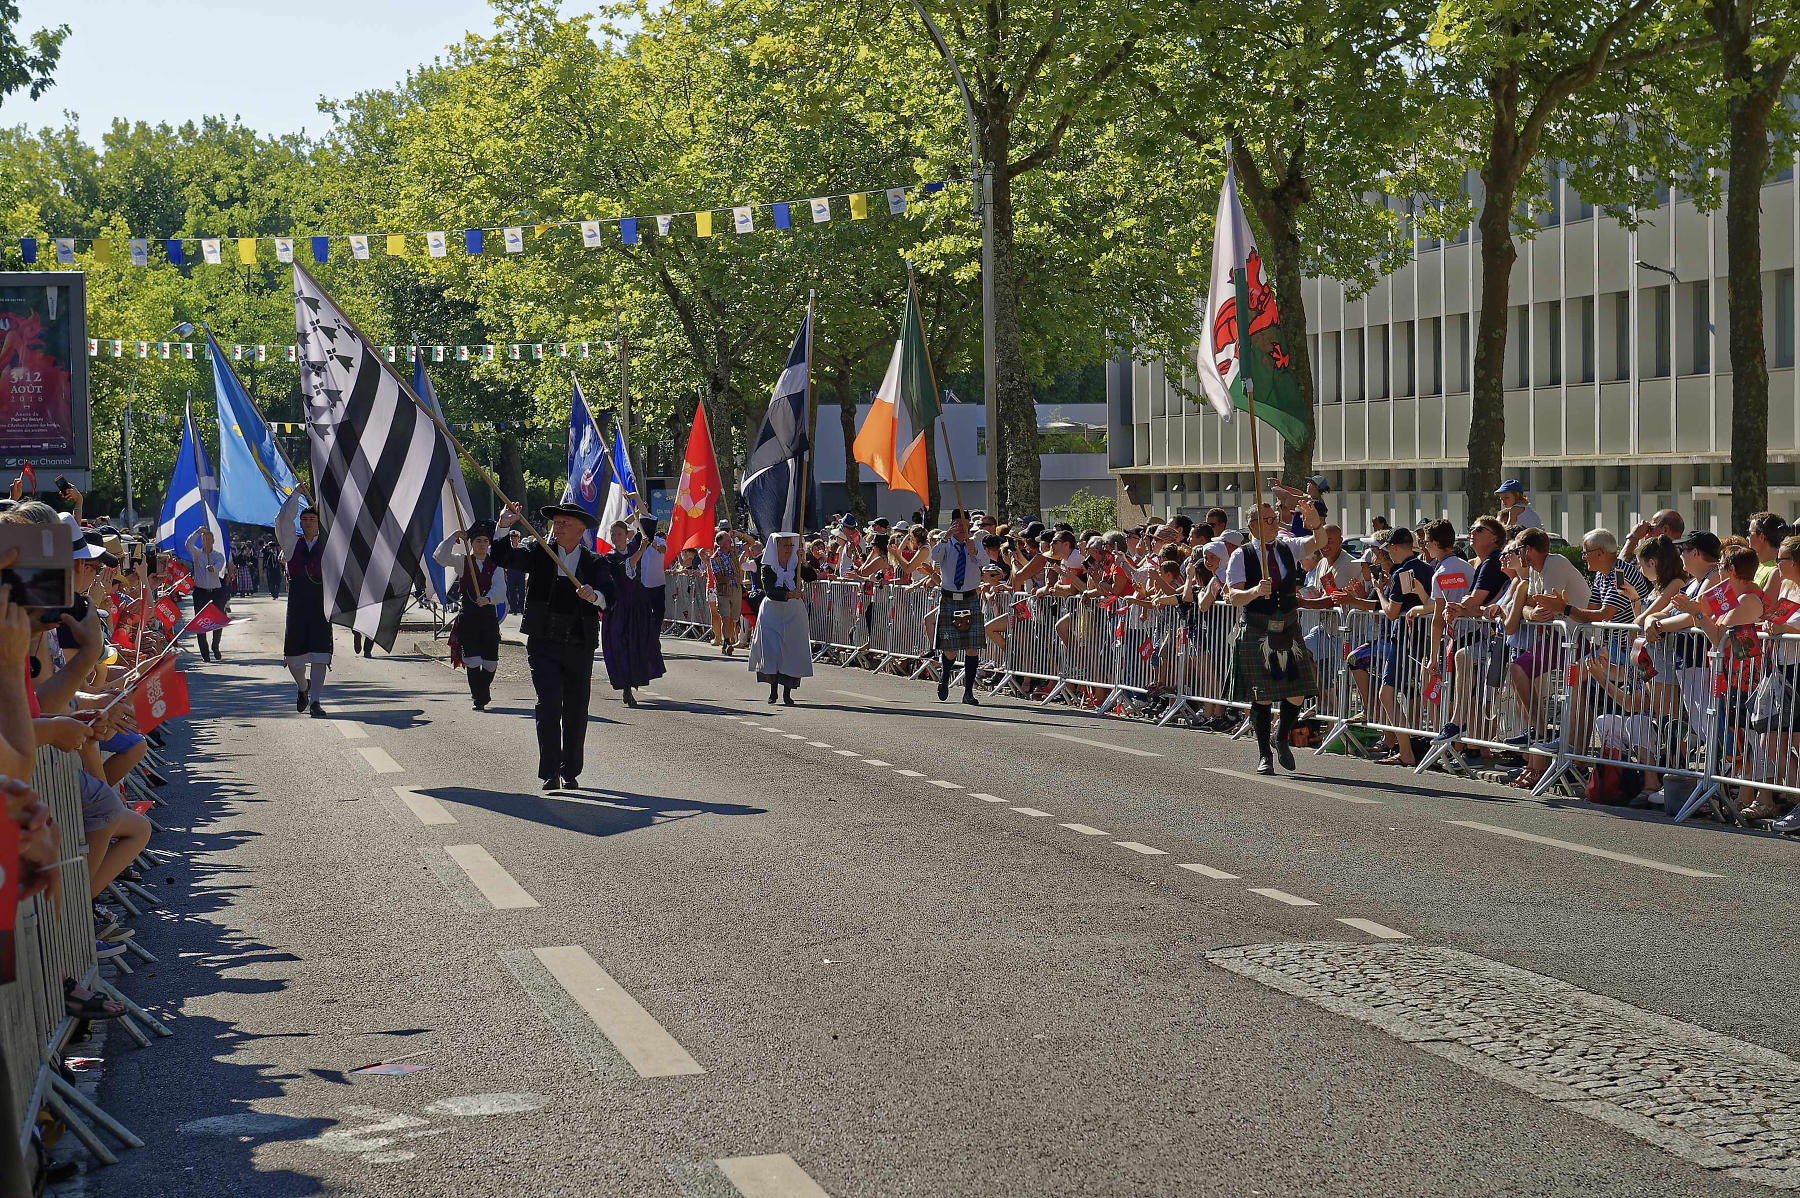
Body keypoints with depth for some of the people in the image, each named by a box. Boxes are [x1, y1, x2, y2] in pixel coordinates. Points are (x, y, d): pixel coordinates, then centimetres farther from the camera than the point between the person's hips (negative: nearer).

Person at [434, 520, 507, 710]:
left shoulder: (495, 563, 5)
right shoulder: (462, 561, 5)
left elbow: (499, 588, -9)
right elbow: (440, 558, -11)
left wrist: (488, 598, -29)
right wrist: (454, 537, -15)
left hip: (489, 616, 1)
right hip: (468, 616, -1)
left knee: (491, 663, 4)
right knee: (473, 662, -10)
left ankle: (484, 693, 29)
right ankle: (478, 699, -3)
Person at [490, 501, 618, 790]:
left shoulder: (595, 562, 3)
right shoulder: (539, 554, 5)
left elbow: (611, 591, -13)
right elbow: (503, 558, -5)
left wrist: (595, 595, -35)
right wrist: (504, 527, -20)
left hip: (579, 647, 1)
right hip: (543, 644, -1)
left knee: (576, 711, 8)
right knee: (549, 705, -13)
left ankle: (570, 771, 22)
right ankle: (550, 772, -9)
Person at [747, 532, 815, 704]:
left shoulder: (796, 566, 3)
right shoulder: (767, 569, -5)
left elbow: (812, 577, -12)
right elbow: (769, 592, -18)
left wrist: (801, 561, -20)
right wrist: (788, 595, -33)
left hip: (794, 614, 2)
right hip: (772, 613, -2)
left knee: (792, 653, -1)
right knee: (771, 650, -10)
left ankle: (787, 693, 7)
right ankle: (773, 690, -1)